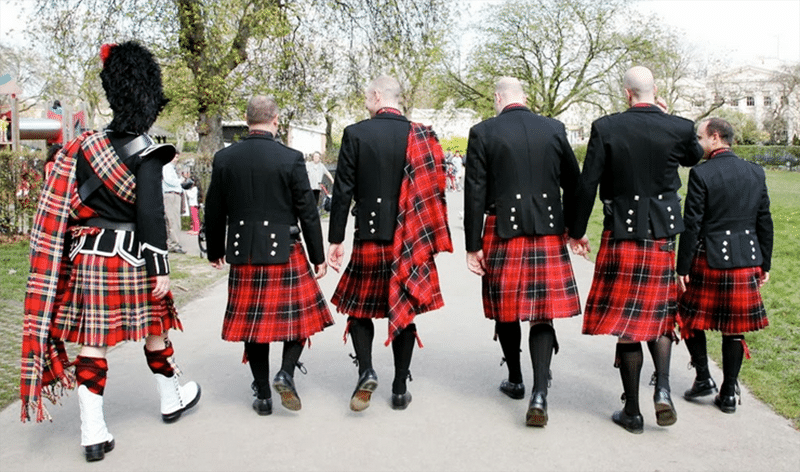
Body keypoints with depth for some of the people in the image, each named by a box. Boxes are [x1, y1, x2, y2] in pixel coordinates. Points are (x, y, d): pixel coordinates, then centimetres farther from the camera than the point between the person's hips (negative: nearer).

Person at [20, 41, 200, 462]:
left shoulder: (84, 146, 7)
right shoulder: (145, 156, -10)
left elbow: (69, 205, 10)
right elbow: (150, 215, -16)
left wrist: (78, 247, 18)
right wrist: (160, 269, -13)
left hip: (88, 257, 4)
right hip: (131, 259, -4)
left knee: (93, 342, 4)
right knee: (154, 329, 14)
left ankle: (93, 433, 5)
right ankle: (171, 398, 33)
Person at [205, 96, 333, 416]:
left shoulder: (224, 159, 1)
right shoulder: (291, 159, -8)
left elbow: (214, 212, 7)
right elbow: (308, 213, -6)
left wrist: (215, 252, 20)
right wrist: (318, 257, 3)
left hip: (243, 256, 3)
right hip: (285, 252, -3)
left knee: (252, 321, 11)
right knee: (300, 314, 13)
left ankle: (262, 395, 17)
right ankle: (286, 373, -3)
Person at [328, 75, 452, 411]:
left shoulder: (356, 133, -5)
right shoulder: (421, 136, 0)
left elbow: (343, 191, -7)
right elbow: (433, 189, 0)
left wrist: (335, 239, -1)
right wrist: (429, 236, 9)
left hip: (369, 236, -2)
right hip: (411, 240, 2)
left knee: (360, 308, 15)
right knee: (404, 311, 11)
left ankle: (366, 371, -2)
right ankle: (400, 389, 16)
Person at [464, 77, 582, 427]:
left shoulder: (483, 132, -3)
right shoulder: (554, 129, 5)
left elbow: (475, 194, -6)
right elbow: (573, 184, 9)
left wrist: (473, 246, -2)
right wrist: (571, 228, 21)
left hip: (503, 232, -2)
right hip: (548, 234, 2)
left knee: (506, 310, 15)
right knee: (543, 315, 4)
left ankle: (515, 381, 31)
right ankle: (539, 394, -7)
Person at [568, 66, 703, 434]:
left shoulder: (605, 127, -8)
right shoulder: (679, 128, -4)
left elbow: (587, 185, -8)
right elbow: (694, 158, 19)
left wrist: (577, 231, 3)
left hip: (621, 237, -1)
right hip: (662, 237, 2)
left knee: (625, 321, 7)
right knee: (658, 316, 19)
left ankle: (632, 412, 13)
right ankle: (663, 389, 0)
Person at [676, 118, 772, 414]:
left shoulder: (701, 174, -11)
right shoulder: (756, 173, 5)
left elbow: (692, 225, -12)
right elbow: (765, 222, 9)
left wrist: (682, 268, -7)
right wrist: (765, 264, 16)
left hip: (708, 261, -5)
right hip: (745, 262, 5)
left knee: (691, 319, 15)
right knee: (734, 328, 10)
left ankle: (703, 378, 15)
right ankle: (729, 393, 15)